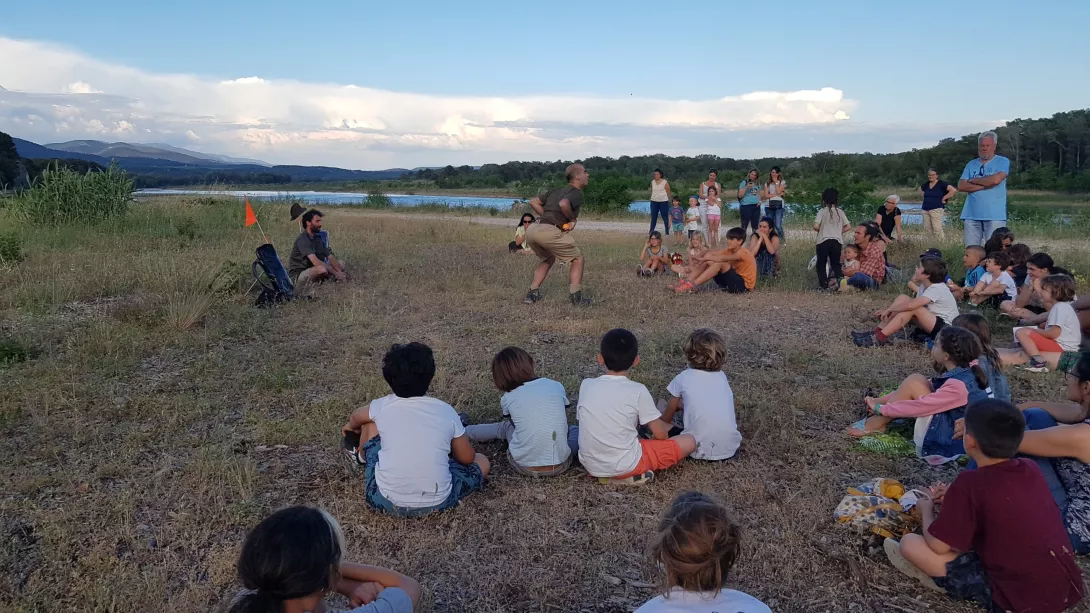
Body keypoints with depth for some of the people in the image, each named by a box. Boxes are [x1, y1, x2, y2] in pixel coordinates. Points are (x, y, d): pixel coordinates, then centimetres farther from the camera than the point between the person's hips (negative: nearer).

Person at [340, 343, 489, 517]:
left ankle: (361, 456, 50)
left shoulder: (382, 406, 1)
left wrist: (352, 427, 51)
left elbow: (355, 418, 26)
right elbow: (467, 458, 11)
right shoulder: (446, 411, -1)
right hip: (437, 502, -1)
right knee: (481, 461, 24)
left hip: (386, 501, 2)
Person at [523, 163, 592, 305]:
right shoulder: (577, 193, 1)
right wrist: (572, 219, -2)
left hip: (532, 230, 8)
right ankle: (575, 296, 1)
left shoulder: (557, 191, 26)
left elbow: (533, 201, 24)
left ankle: (533, 293, 21)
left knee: (548, 259, 31)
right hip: (549, 232, -8)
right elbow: (563, 204, -20)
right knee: (578, 259, 10)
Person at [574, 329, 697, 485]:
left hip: (590, 465, 5)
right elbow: (660, 434, -5)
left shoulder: (586, 385, -2)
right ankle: (633, 473, 1)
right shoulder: (638, 391, -12)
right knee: (689, 441, 5)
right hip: (625, 466, -4)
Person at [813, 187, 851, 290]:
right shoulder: (840, 212, 5)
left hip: (824, 240, -3)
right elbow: (848, 227, 4)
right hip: (837, 241, 3)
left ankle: (823, 284, 5)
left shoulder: (822, 211, -6)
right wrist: (839, 231, 15)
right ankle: (840, 279, -8)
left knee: (821, 263, 8)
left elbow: (816, 226, -15)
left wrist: (821, 230, 5)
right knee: (835, 263, 13)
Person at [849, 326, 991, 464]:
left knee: (913, 384, -17)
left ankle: (875, 424, -3)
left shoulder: (958, 385, -29)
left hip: (949, 442, -9)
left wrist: (881, 408, -11)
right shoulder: (965, 371, -1)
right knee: (917, 382, 8)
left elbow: (919, 406, -23)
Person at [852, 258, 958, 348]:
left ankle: (879, 339, -26)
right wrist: (888, 309, -8)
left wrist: (889, 309, -21)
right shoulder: (924, 286, 7)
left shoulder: (937, 289, -21)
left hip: (946, 329, -9)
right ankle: (877, 332, -11)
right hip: (933, 324, 9)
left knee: (911, 308, -28)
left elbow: (911, 305, -34)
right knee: (903, 298, -3)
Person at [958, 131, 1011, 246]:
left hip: (994, 215, -3)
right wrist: (985, 185, -8)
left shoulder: (1003, 161, 4)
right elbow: (961, 186, 2)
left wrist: (973, 180, 0)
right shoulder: (971, 164, 15)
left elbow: (996, 180, -15)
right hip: (972, 215, 3)